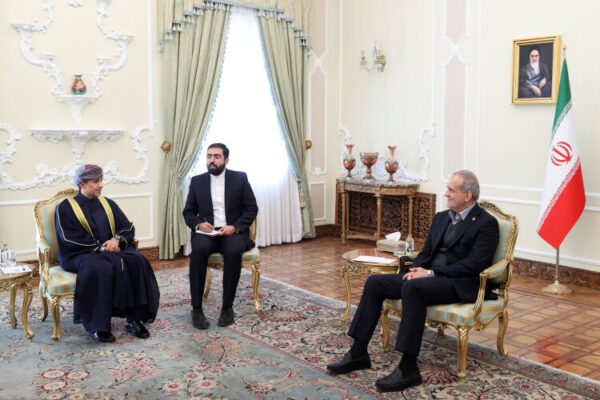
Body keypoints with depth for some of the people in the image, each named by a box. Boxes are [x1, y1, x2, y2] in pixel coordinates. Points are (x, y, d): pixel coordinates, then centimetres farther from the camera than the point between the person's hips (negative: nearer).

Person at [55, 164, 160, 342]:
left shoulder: (108, 204, 17)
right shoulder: (65, 207, 3)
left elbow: (128, 227, 11)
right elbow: (69, 239, -8)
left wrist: (117, 239, -12)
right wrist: (101, 247, -16)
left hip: (113, 249, 5)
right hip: (81, 254, -4)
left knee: (137, 261, -25)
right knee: (100, 268, -37)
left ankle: (133, 319, -24)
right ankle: (97, 326, -28)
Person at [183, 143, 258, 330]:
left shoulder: (240, 178, 6)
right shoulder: (197, 181, 12)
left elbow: (252, 208, 2)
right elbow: (188, 212, 12)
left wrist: (235, 227, -13)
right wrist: (198, 224, -10)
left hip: (233, 231, -1)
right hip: (206, 232, 2)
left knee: (233, 251, -36)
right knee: (199, 249, -33)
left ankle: (227, 307, -21)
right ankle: (196, 309, -26)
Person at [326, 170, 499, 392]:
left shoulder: (487, 223, -5)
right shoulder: (441, 217, 19)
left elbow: (475, 264, -15)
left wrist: (431, 273, -18)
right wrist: (417, 271, -4)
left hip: (460, 284, -8)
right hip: (429, 277, 8)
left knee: (412, 288, -36)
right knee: (375, 282, -8)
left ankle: (408, 368, -31)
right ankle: (358, 353, -5)